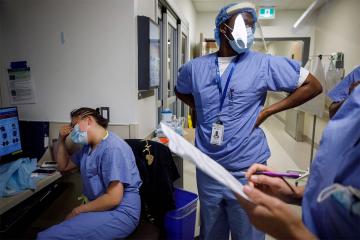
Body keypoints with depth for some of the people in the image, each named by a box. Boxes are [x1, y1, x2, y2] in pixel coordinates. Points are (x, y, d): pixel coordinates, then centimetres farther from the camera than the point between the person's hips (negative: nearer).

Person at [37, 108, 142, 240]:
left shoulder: (112, 148, -20)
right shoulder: (88, 147, 14)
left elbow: (113, 198, -23)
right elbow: (63, 165, 28)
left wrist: (77, 211, -10)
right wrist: (61, 139, 13)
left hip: (119, 213, -9)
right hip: (99, 208, 9)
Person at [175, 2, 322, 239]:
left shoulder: (265, 64, -7)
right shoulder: (195, 67, 2)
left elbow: (313, 85, -2)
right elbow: (181, 91, 22)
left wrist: (267, 111, -8)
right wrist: (201, 109, 4)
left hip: (247, 171, -2)